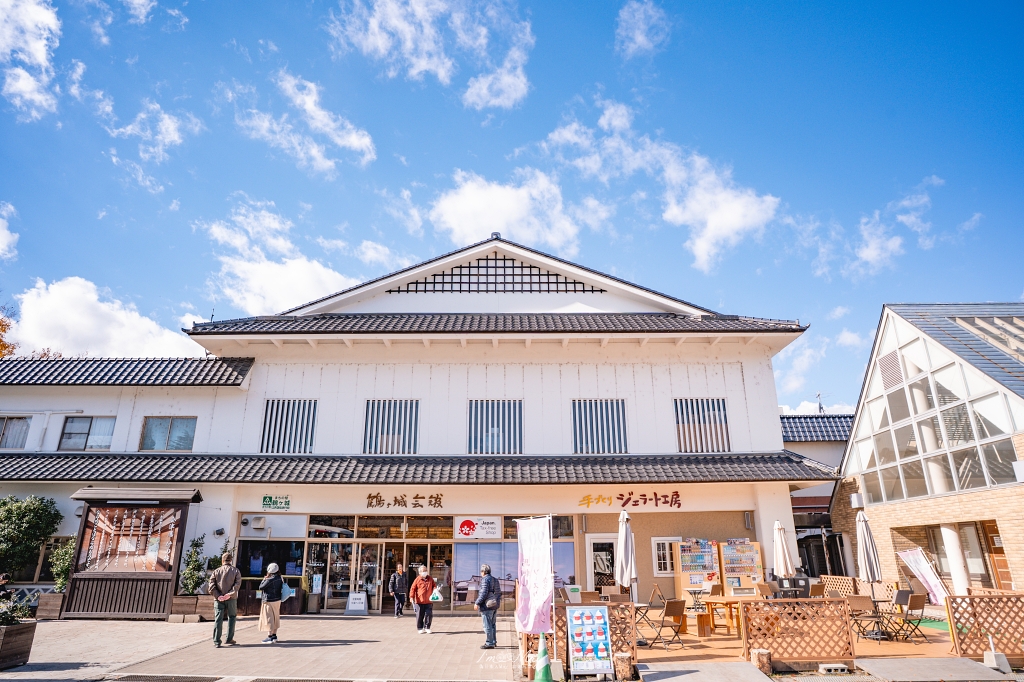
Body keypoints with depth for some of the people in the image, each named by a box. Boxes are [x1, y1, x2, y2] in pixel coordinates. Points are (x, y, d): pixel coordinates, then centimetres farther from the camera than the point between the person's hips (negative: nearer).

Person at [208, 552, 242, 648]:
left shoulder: (216, 571, 4)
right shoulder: (236, 571, 2)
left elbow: (212, 586, -6)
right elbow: (237, 584, -11)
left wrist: (218, 596, -11)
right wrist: (229, 594, -15)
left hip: (219, 599, 1)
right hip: (231, 599, 0)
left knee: (218, 619, 4)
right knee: (232, 617, 13)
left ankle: (216, 641, 1)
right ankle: (229, 639, 13)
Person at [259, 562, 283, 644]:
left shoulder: (270, 580, -20)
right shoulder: (279, 578, 3)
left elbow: (261, 587, -11)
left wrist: (264, 579, 3)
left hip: (270, 601, -8)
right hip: (278, 600, 8)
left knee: (269, 619, 0)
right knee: (275, 618, 14)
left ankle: (270, 637, 2)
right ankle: (274, 635, 21)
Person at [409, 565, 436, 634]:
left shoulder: (430, 579, 7)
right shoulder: (417, 579, -4)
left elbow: (434, 585, 16)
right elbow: (413, 588, -4)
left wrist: (435, 589, -6)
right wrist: (411, 597, -13)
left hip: (429, 601, 3)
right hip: (419, 601, -3)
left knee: (429, 615, 1)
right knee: (419, 615, 2)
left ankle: (427, 627, 15)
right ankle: (420, 628, 16)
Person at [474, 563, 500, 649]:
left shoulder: (485, 580, -14)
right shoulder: (495, 580, 13)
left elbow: (484, 593, -20)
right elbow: (499, 593, 16)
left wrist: (477, 603, -14)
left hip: (487, 606, -9)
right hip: (495, 606, 9)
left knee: (487, 626, -3)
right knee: (493, 625, 17)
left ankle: (489, 643, 0)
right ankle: (494, 642, 24)